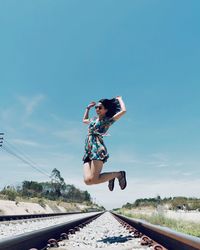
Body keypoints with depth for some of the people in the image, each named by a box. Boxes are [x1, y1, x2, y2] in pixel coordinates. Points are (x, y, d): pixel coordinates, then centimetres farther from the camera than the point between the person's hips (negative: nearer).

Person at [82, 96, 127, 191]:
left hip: (98, 149, -7)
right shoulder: (93, 120, 25)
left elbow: (123, 111, -3)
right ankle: (110, 177, 14)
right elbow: (84, 120, 48)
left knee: (93, 180, -20)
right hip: (88, 152, 7)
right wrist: (88, 108, 41)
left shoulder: (108, 120, 6)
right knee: (87, 180, -12)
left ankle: (119, 174, 2)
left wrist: (119, 99, 13)